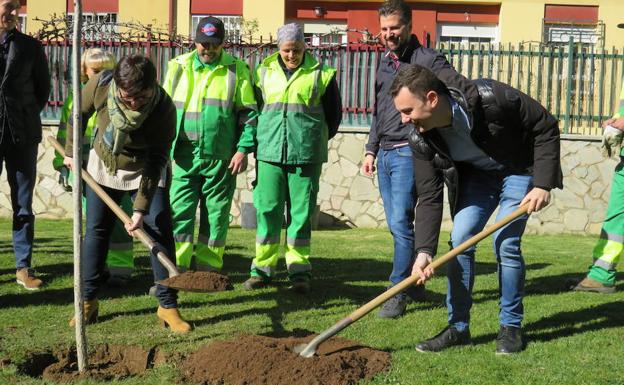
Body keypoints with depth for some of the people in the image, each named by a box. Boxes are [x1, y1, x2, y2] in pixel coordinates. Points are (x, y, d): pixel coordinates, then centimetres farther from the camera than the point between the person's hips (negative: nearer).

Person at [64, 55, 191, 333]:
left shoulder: (163, 108, -32)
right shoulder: (100, 85, -26)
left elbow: (156, 161, -27)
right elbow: (80, 113, -4)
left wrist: (141, 208, -32)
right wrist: (71, 150, 5)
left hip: (145, 171, -2)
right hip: (103, 165, 3)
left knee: (159, 231, -10)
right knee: (95, 231, 4)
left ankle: (168, 305, -5)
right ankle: (88, 300, 14)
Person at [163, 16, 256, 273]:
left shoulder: (237, 70, 3)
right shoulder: (178, 67, 9)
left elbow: (249, 112, 4)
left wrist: (243, 149, -5)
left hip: (221, 157, -1)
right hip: (184, 155, 1)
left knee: (216, 215, 6)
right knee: (180, 212, -4)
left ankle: (208, 269, 16)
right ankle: (177, 269, -1)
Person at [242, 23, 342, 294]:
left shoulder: (321, 74, 3)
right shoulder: (264, 72, 8)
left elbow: (334, 114, 10)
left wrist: (315, 141, 10)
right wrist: (263, 139, 12)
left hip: (306, 157, -1)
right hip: (269, 154, 2)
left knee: (301, 213, 1)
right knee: (267, 209, 1)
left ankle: (299, 270, 8)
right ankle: (263, 268, 10)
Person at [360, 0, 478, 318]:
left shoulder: (426, 60, -7)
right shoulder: (384, 63, 17)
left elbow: (468, 91, -13)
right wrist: (371, 150, 21)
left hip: (409, 153, -8)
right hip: (385, 155, 8)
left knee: (401, 222, -12)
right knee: (396, 224, 11)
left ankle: (399, 294, -7)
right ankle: (415, 285, 23)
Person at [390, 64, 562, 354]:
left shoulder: (491, 98, -35)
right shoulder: (420, 139, -20)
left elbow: (546, 127, -22)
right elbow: (429, 198, -16)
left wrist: (543, 184, -25)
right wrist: (424, 250, -28)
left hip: (519, 170, -4)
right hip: (475, 175, 4)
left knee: (505, 243, -14)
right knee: (460, 240, -7)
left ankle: (511, 327, 3)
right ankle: (458, 327, 5)